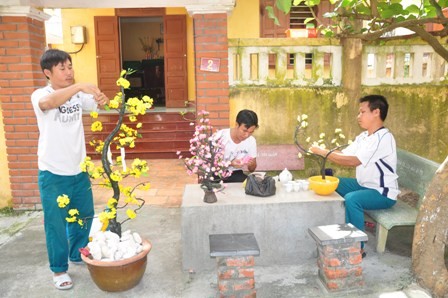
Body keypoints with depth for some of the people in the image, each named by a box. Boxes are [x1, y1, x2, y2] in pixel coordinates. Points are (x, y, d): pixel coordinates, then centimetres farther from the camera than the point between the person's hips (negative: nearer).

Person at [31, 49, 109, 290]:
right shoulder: (40, 95, -13)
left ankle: (78, 254, 41)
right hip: (52, 173, -5)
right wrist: (79, 86, -45)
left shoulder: (78, 95, 3)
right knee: (56, 223, 7)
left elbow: (96, 105, -5)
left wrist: (103, 100, -28)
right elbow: (49, 102, -35)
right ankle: (59, 269, 25)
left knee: (84, 215, 18)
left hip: (79, 169, 5)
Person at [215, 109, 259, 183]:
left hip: (236, 174, 3)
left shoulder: (251, 141, -4)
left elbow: (252, 169, 6)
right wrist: (230, 163, -29)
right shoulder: (220, 136, -16)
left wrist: (251, 164, -19)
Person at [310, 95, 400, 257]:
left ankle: (358, 247, -18)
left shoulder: (384, 137, -23)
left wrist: (324, 152, -28)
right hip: (364, 185, 9)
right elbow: (344, 154, 2)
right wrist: (322, 150, -14)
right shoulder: (363, 136, 6)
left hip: (383, 193, -9)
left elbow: (353, 161, -31)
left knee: (351, 199, -33)